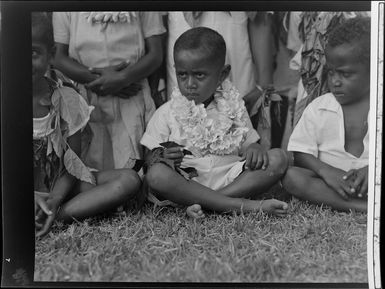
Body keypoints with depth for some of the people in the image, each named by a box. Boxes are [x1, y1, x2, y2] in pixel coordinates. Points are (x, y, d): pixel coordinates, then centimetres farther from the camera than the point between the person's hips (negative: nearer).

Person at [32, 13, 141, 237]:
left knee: (130, 179, -21)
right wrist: (31, 199, -26)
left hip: (60, 185, 3)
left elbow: (72, 163, -3)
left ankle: (58, 216, -27)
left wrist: (55, 200, -21)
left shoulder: (66, 99, -3)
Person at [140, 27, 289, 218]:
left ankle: (204, 203, -26)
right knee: (156, 174, -33)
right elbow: (150, 159, 6)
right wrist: (162, 158, -18)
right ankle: (244, 205, -33)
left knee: (278, 158, -16)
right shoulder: (167, 113, 7)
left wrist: (253, 149, -11)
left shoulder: (233, 107, 13)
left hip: (231, 180, 3)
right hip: (185, 183, -2)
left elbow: (248, 142, 13)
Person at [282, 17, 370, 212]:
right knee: (291, 176, -29)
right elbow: (300, 152, 0)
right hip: (330, 180, 2)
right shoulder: (317, 108, 5)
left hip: (369, 182, -2)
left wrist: (371, 169, -23)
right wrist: (325, 171, -19)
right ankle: (362, 207, -34)